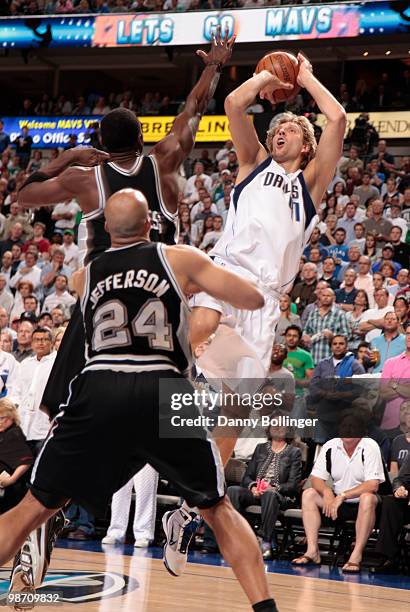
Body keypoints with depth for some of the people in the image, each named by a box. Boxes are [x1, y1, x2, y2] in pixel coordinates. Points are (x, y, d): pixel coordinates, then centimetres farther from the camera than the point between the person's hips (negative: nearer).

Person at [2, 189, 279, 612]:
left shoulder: (83, 276, 21)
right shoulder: (180, 258, 12)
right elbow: (254, 299, 13)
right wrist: (204, 281, 33)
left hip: (99, 391, 1)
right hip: (164, 394, -1)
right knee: (218, 509, 18)